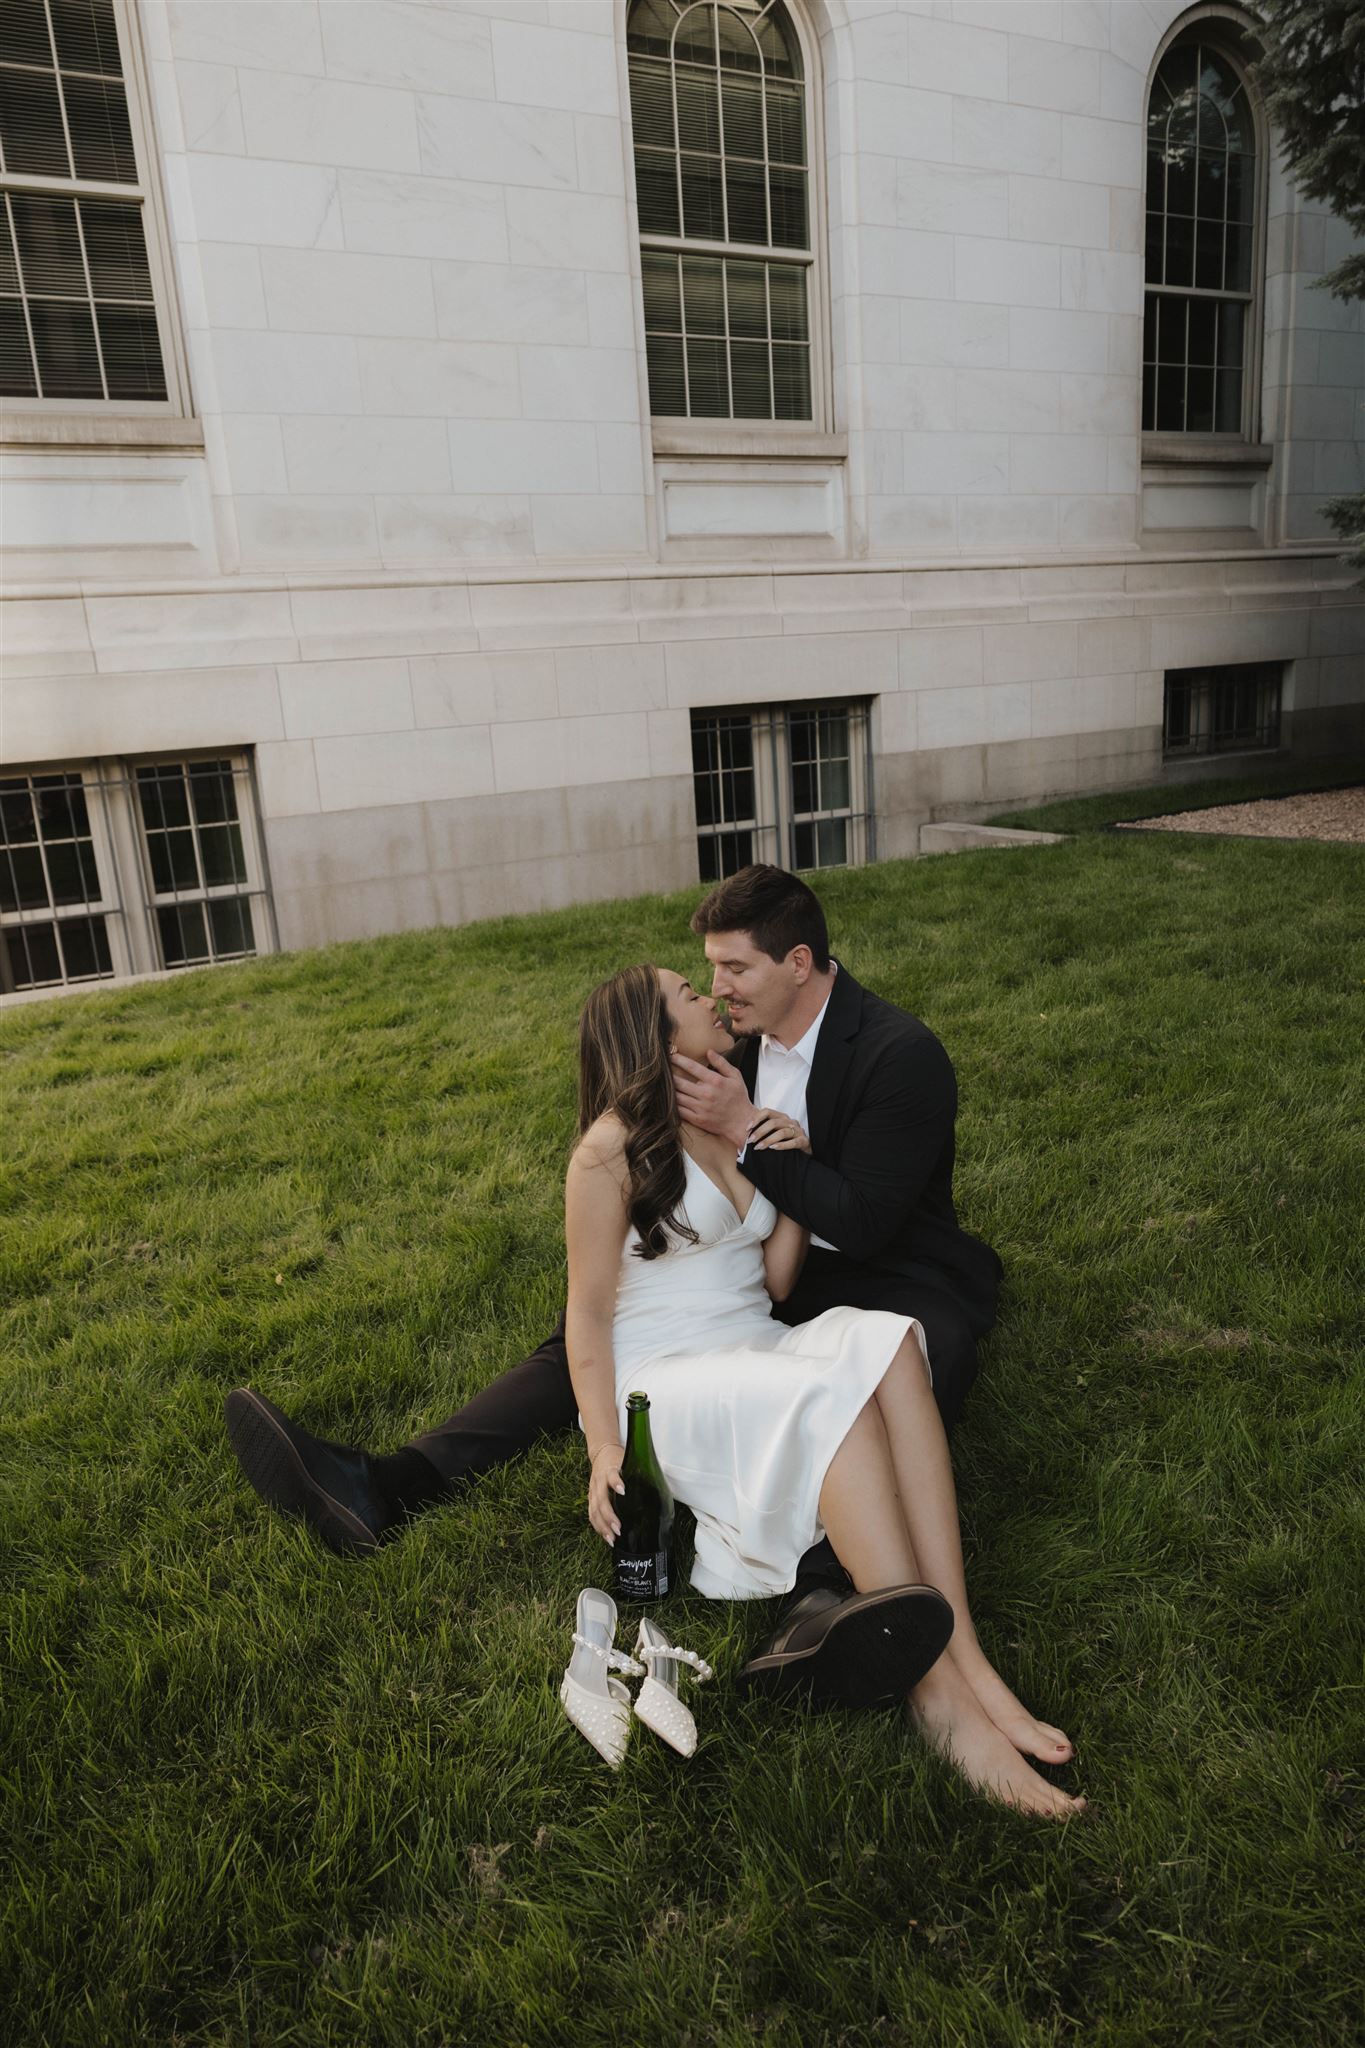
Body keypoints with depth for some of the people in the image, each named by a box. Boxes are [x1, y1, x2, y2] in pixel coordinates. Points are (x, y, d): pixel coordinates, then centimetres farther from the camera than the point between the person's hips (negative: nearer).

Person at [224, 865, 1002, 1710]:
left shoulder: (903, 1054, -17)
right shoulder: (753, 1034, 5)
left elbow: (862, 1224, -21)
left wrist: (744, 1133, -23)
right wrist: (746, 1140, -13)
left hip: (888, 1276, -6)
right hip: (769, 1267, 6)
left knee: (920, 1356, -41)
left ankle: (826, 1596, -65)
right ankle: (387, 1488, -24)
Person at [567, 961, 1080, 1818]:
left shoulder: (738, 1130, 15)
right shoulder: (612, 1148, -6)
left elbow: (773, 1283, 13)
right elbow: (588, 1311, -8)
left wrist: (797, 1172, 1)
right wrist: (605, 1448, -19)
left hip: (755, 1357, 6)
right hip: (663, 1384, -6)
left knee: (886, 1340, -27)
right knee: (828, 1392, -34)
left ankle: (965, 1654, -35)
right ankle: (936, 1690, -35)